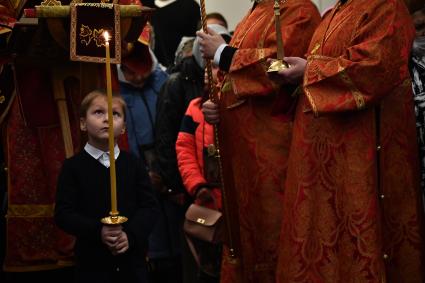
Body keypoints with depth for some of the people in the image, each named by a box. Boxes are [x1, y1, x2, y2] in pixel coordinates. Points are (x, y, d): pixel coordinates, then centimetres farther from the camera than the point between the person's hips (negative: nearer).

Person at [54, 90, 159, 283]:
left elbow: (149, 206, 1)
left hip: (132, 260, 3)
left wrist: (131, 235, -16)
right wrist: (98, 231, -22)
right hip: (92, 262, -2)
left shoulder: (132, 163, 6)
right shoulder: (73, 166, -2)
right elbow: (63, 214, -8)